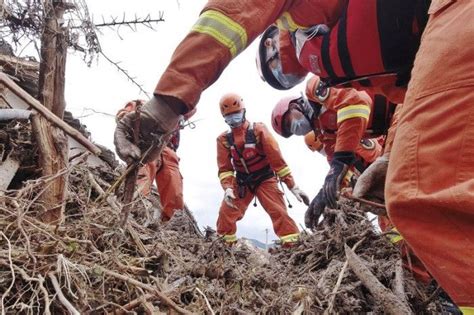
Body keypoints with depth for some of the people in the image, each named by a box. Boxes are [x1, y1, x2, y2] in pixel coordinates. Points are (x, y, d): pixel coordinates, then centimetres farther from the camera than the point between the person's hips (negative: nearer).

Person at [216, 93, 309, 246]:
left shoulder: (258, 130, -15)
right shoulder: (223, 139, -4)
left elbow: (276, 157, -17)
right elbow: (224, 167, -3)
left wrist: (292, 185, -18)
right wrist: (227, 188, -23)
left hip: (265, 179, -3)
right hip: (241, 182, 3)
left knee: (279, 212, -14)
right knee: (225, 212, -3)